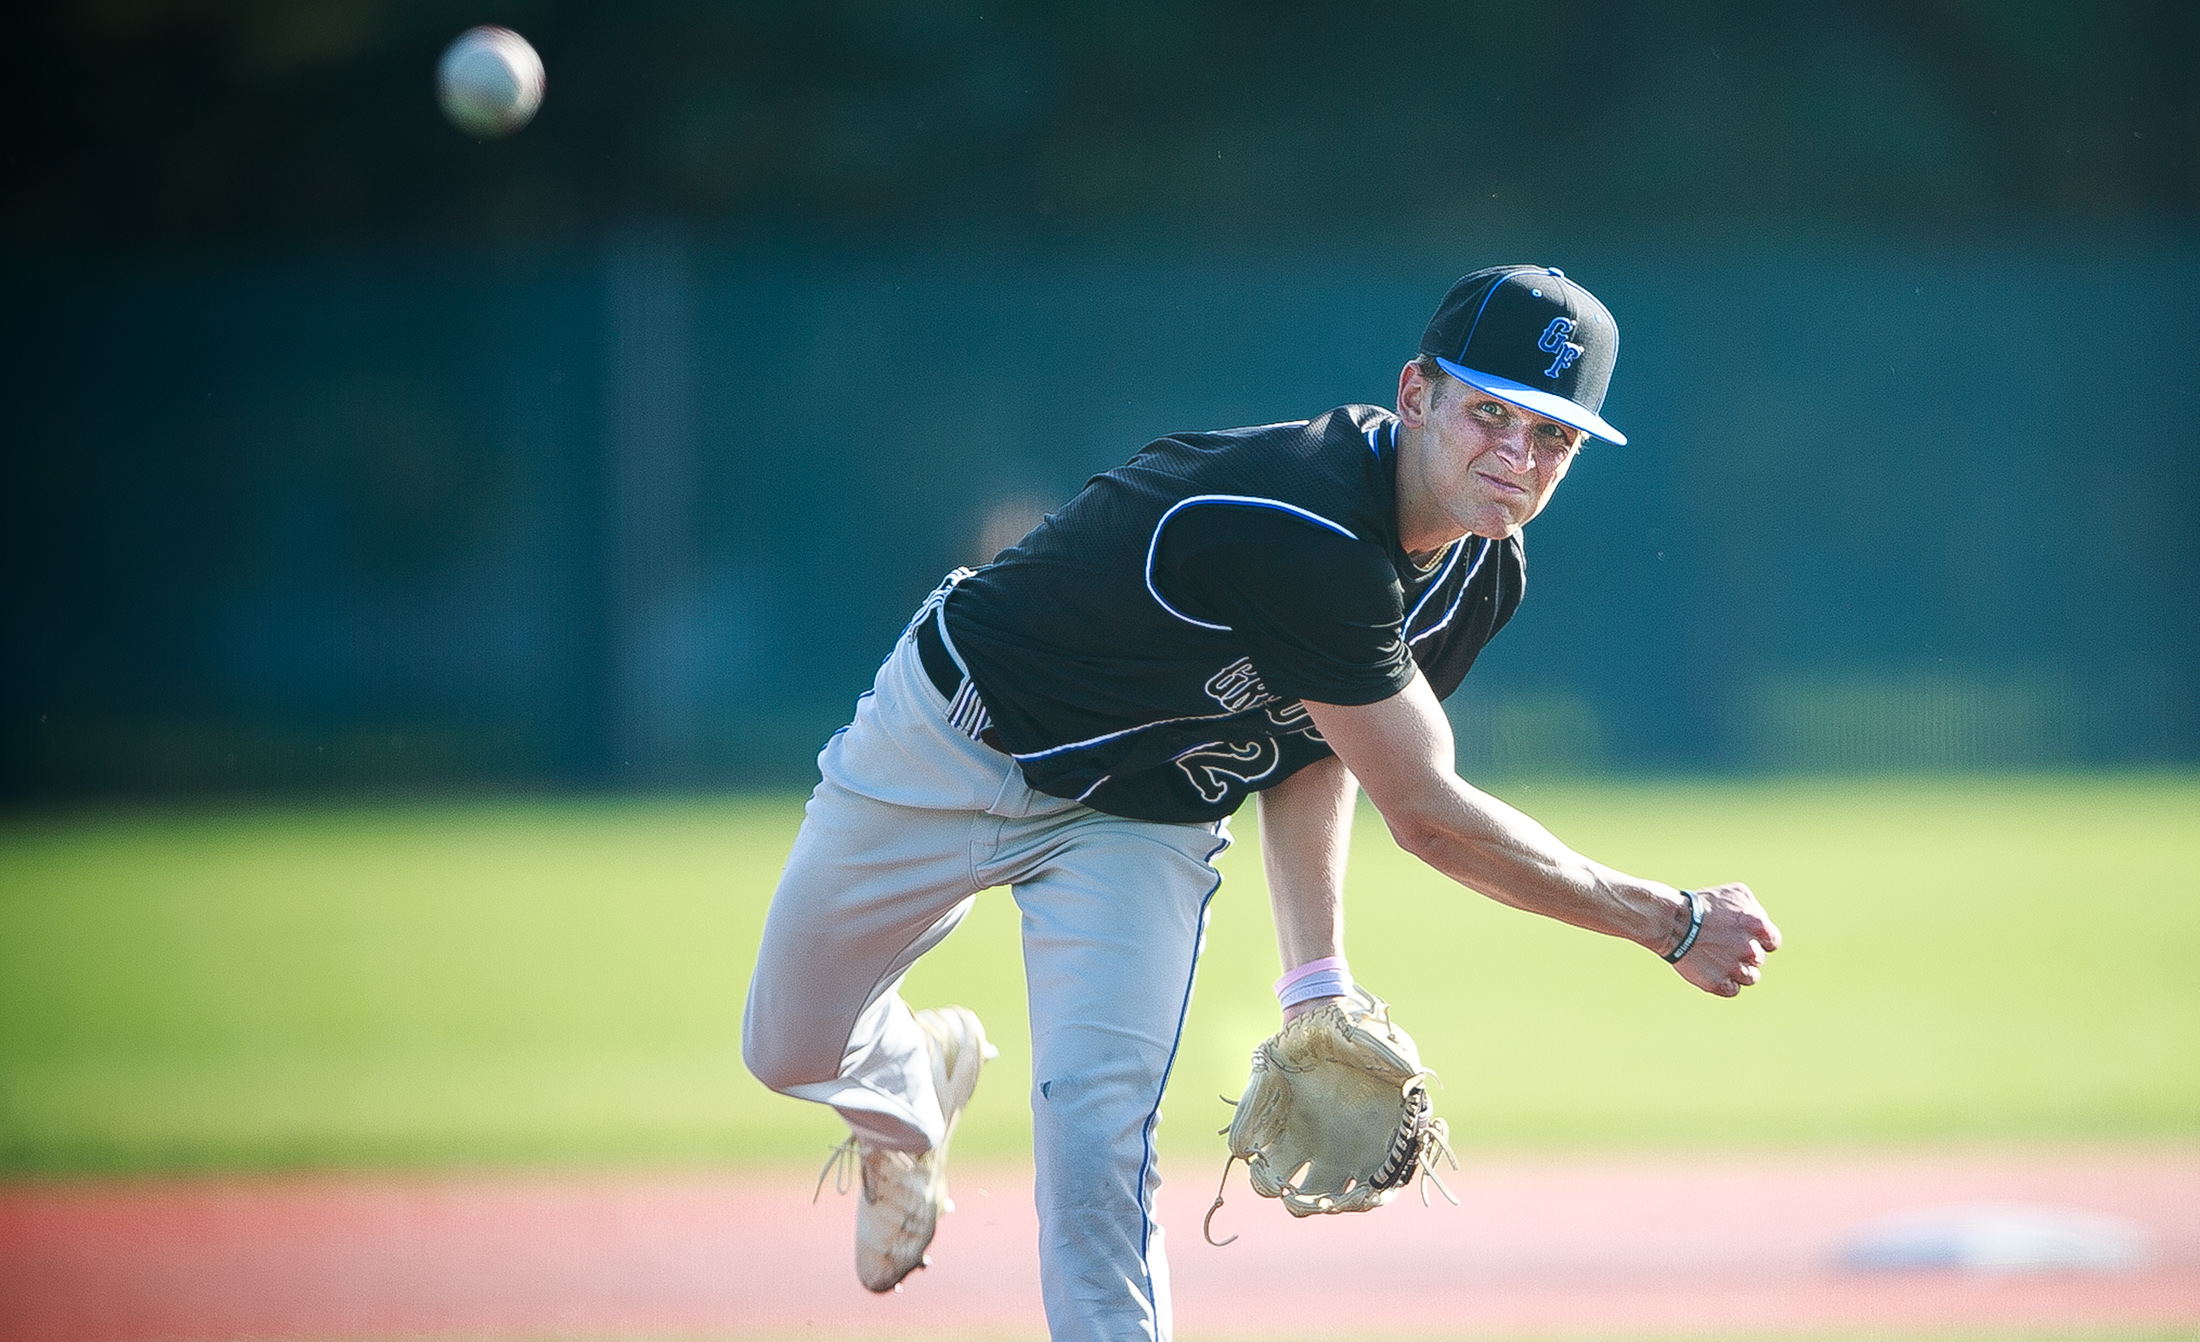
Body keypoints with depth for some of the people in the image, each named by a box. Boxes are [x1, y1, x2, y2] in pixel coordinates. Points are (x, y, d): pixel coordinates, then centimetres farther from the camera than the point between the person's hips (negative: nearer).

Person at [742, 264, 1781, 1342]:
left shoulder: (1486, 574, -12)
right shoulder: (1307, 532, -39)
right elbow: (1424, 814, -33)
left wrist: (1317, 980, -10)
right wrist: (1672, 923, -28)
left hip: (1143, 821, 5)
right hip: (953, 743, -5)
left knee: (1095, 1146, -17)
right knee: (791, 1049, 11)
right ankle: (913, 1082, 46)